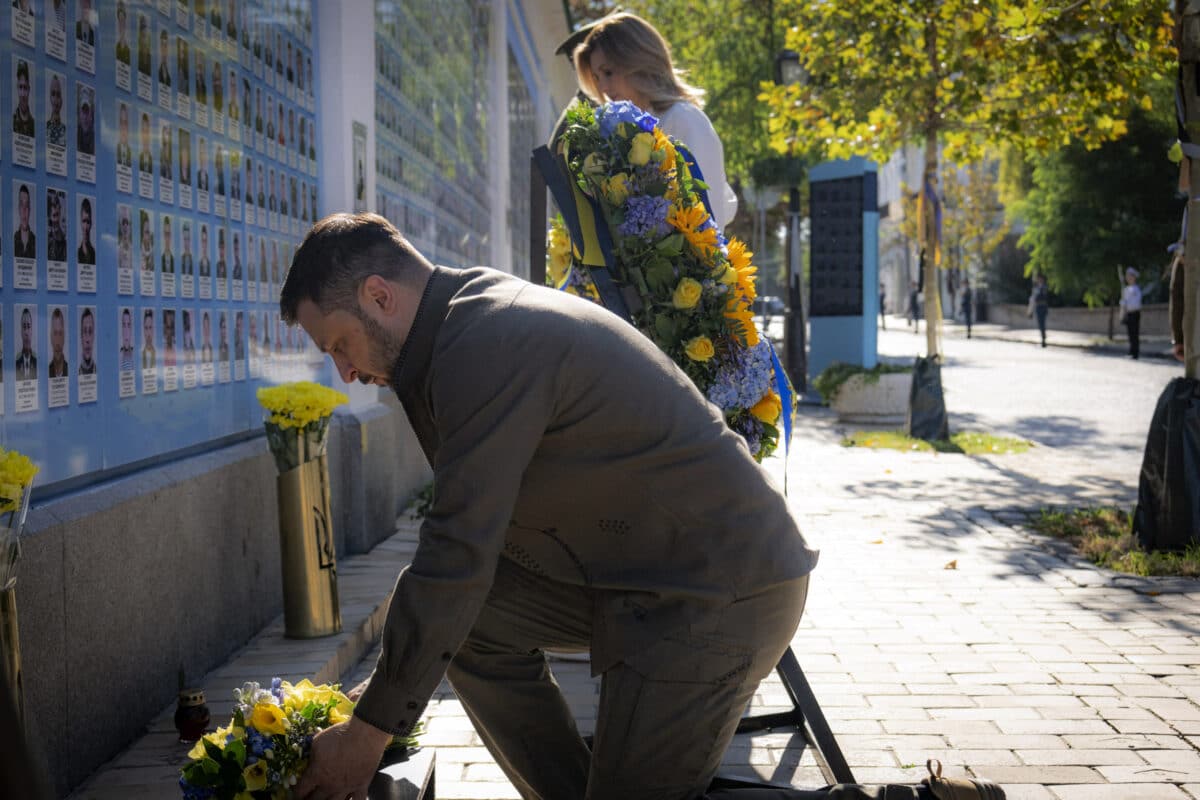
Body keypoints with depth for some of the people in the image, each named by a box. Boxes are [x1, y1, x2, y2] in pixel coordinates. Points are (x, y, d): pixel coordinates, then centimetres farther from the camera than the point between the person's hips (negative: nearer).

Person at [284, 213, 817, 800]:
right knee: (476, 618, 5)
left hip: (718, 595, -10)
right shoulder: (478, 311, 9)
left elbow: (458, 558, -24)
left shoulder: (487, 348, -22)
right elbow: (468, 527, 16)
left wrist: (368, 733, -16)